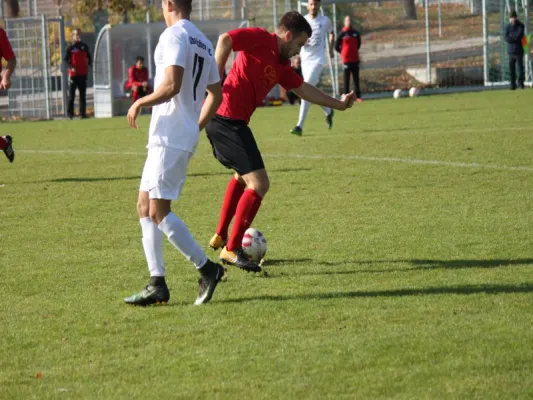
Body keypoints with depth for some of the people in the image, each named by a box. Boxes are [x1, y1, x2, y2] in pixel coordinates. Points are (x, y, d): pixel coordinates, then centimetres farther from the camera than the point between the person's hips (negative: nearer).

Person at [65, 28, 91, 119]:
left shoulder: (84, 47, 10)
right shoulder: (70, 48, -2)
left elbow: (88, 57, 19)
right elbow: (66, 59, -4)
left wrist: (88, 65, 0)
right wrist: (71, 67, -19)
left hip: (83, 74, 4)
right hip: (73, 74, -4)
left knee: (83, 95, 6)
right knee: (71, 94, -2)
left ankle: (83, 113, 10)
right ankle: (70, 113, 2)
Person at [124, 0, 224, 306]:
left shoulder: (174, 35, -11)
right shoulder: (203, 43, 18)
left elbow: (171, 86, -22)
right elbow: (216, 94, 24)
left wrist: (140, 103, -9)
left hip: (169, 138, -10)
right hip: (186, 137, 10)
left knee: (159, 211, -9)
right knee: (145, 208, 10)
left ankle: (207, 269, -7)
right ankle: (157, 284, 7)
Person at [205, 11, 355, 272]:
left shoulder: (281, 65, 19)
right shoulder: (261, 39, -7)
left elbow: (302, 89, 29)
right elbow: (225, 40, -20)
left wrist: (337, 104, 33)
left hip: (232, 122, 11)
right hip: (227, 120, -11)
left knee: (243, 176, 31)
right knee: (259, 184, -11)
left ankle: (220, 236, 40)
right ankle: (231, 249, -5)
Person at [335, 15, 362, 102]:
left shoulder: (356, 33, 5)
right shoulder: (342, 34, -5)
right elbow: (336, 46, 0)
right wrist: (343, 52, 6)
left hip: (355, 59, 4)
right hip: (346, 59, -4)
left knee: (356, 79, 8)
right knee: (346, 79, -1)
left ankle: (358, 96, 12)